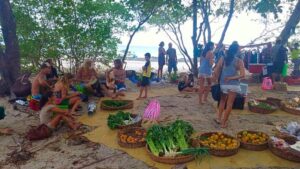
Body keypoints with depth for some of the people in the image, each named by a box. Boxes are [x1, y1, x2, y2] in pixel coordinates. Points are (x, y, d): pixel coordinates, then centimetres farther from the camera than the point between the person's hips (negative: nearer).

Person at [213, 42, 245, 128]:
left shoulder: (222, 59, 1)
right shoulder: (239, 61, -4)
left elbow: (216, 72, -2)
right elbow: (242, 75, -13)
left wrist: (214, 81, 7)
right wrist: (231, 78, -8)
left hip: (223, 84, 3)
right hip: (233, 85, -2)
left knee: (222, 101, 24)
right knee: (229, 104, 8)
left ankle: (219, 118, 21)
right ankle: (224, 122, 14)